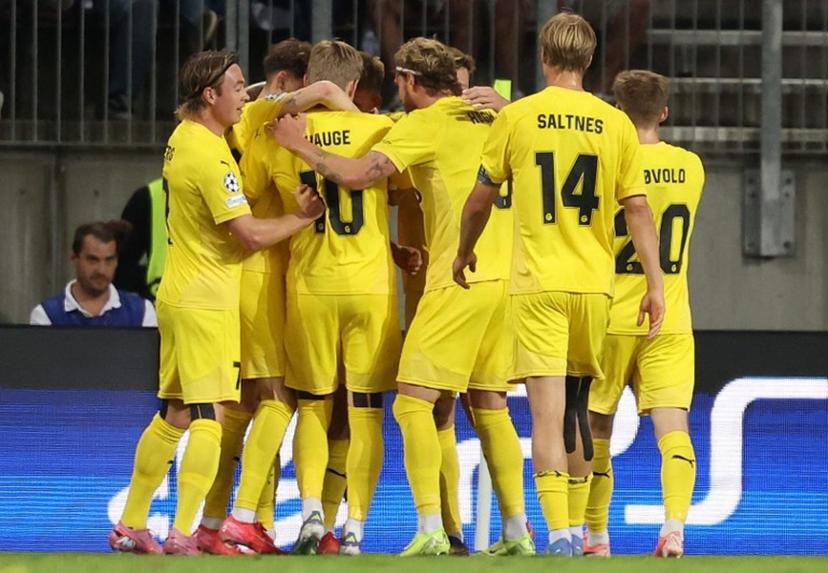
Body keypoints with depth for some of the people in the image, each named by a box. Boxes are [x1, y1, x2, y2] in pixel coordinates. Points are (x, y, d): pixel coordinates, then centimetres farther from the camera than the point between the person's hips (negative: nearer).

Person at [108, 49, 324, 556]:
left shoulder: (185, 136, 8)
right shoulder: (211, 157, -19)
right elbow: (250, 233, -21)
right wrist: (302, 216, -6)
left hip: (180, 294, 9)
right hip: (207, 300, -9)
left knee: (173, 415, 14)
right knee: (209, 418, -10)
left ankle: (130, 526, 18)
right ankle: (182, 534, -17)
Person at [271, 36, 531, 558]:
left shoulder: (424, 124, -6)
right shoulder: (488, 119, 15)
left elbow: (357, 175, -15)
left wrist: (300, 145, -2)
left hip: (460, 280, -7)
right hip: (506, 276, 7)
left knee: (413, 401, -6)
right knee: (490, 405, 14)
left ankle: (431, 530, -17)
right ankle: (517, 530, 12)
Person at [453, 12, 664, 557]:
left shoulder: (517, 117, -1)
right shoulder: (616, 123, 3)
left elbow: (480, 201, 8)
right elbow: (638, 209, 1)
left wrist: (464, 252, 26)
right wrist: (656, 283, 5)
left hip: (538, 283, -3)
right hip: (594, 282, 3)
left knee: (548, 408, -8)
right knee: (578, 405, 17)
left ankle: (559, 530, -18)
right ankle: (576, 524, 23)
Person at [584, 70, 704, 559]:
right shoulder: (691, 167, 4)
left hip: (610, 316, -2)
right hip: (671, 321, 2)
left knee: (596, 428, 11)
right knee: (672, 424, -6)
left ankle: (596, 536, 18)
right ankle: (675, 523, -26)